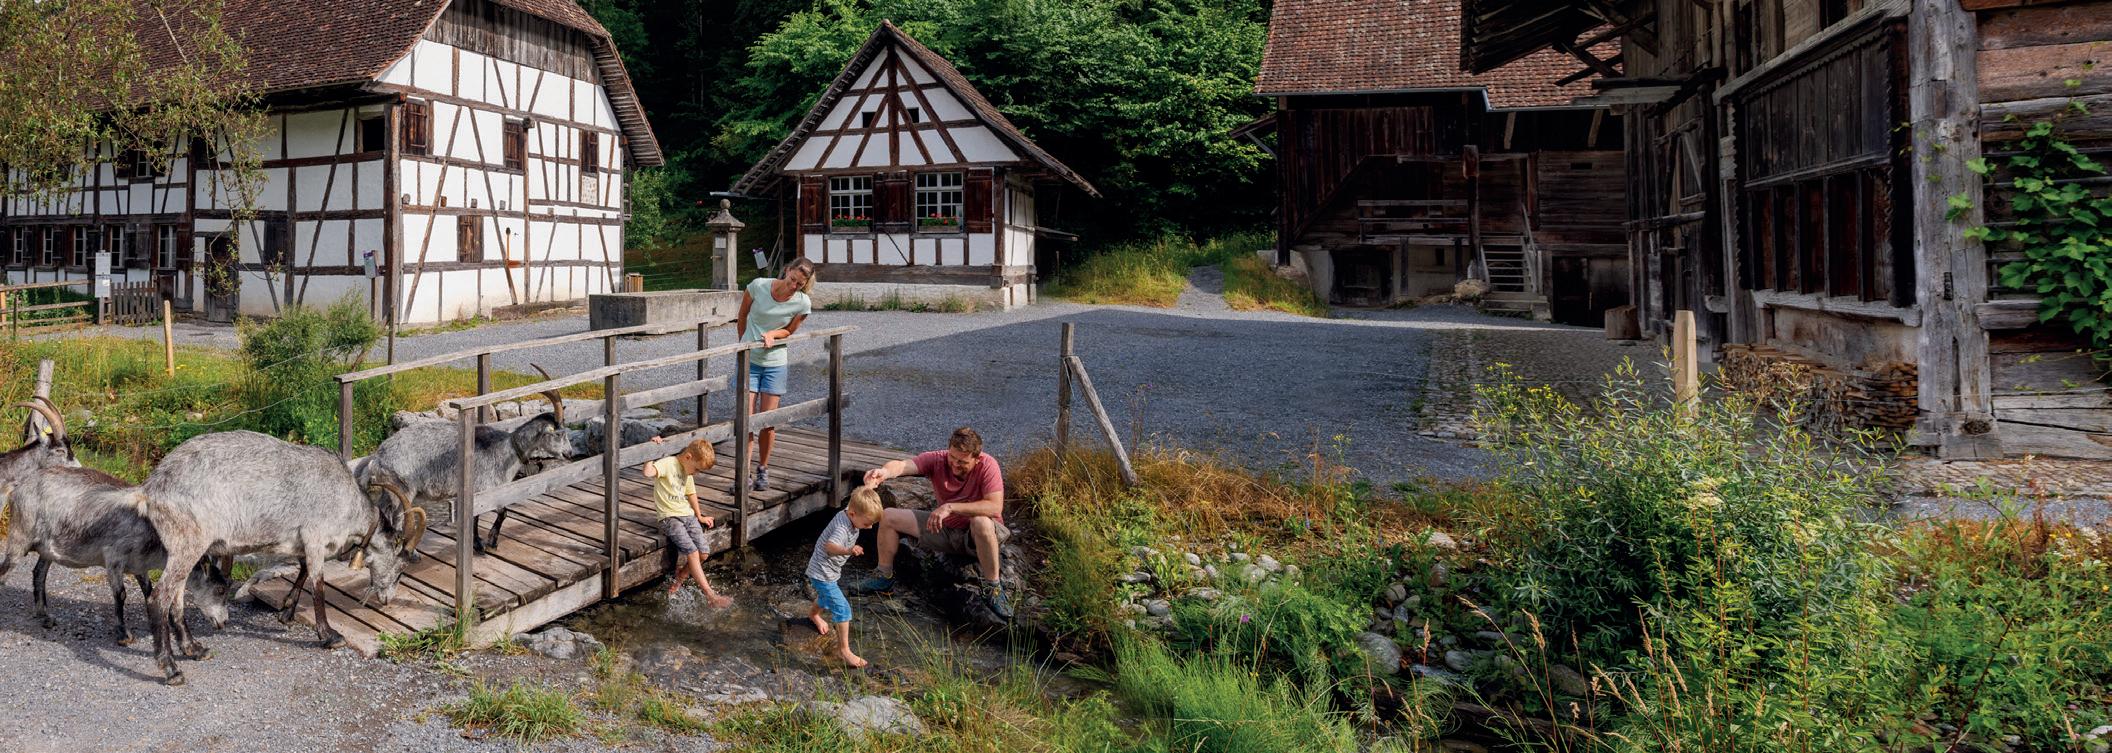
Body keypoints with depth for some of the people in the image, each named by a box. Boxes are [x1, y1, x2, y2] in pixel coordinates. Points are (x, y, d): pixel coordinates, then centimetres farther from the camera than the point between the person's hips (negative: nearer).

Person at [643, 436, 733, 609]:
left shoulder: (688, 472, 16)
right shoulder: (667, 463, -10)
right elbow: (648, 472, -29)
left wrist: (700, 516, 26)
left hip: (688, 515, 8)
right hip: (670, 517, -8)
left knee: (702, 554, -10)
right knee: (692, 552, -22)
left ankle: (676, 584, 13)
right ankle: (710, 596, -20)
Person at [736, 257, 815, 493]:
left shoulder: (803, 303, -11)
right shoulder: (758, 286, -14)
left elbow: (789, 331, 4)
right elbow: (742, 316, 3)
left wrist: (772, 334, -17)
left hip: (775, 364, 1)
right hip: (748, 360, -1)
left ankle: (763, 469, 22)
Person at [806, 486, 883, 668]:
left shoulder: (849, 513, -9)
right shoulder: (842, 527, -36)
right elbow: (830, 546, -56)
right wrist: (848, 551, -71)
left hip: (830, 571, 10)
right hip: (822, 573, -10)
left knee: (827, 598, 35)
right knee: (842, 609, -12)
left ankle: (813, 614, 66)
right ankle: (843, 649, -4)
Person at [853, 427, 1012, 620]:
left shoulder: (987, 465, -25)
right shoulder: (937, 459, -16)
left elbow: (995, 507, -36)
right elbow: (903, 465, -33)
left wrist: (951, 507, -41)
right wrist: (885, 471, -58)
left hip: (975, 536, -5)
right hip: (944, 527, 5)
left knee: (981, 522, -42)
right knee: (888, 517, -3)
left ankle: (992, 588, -23)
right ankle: (885, 577, 16)